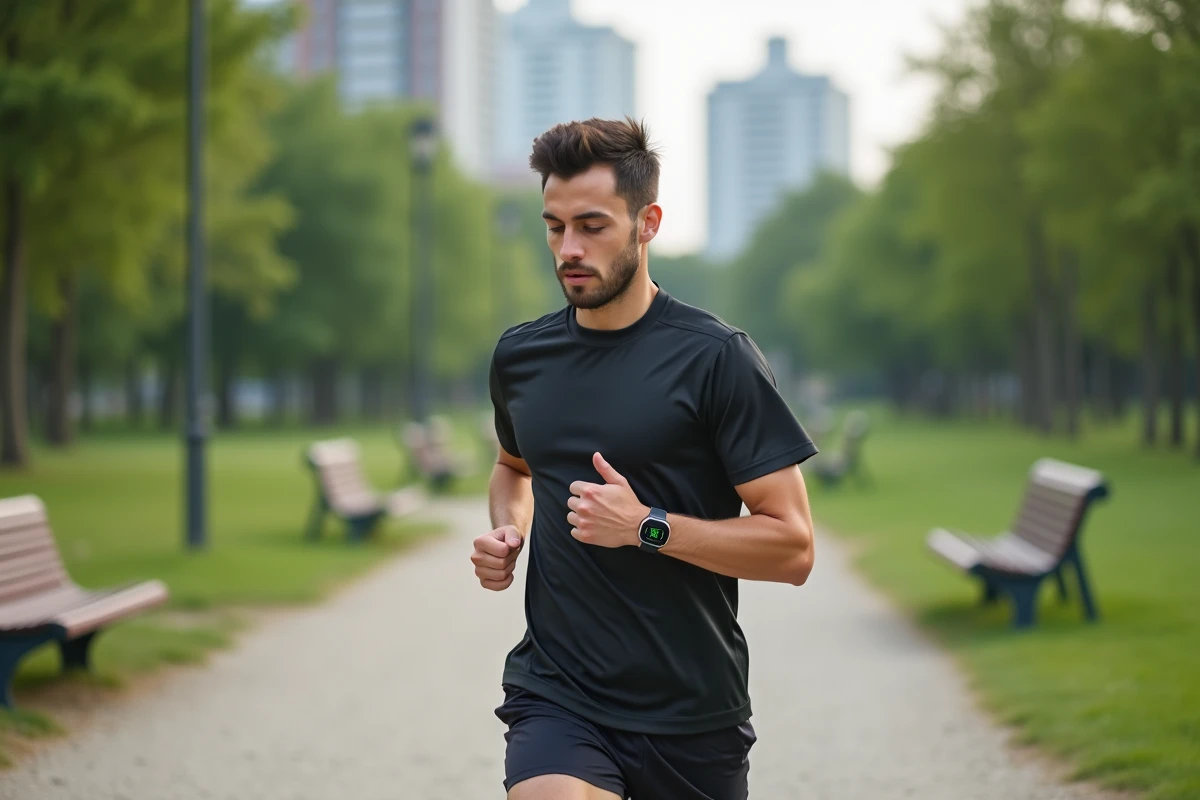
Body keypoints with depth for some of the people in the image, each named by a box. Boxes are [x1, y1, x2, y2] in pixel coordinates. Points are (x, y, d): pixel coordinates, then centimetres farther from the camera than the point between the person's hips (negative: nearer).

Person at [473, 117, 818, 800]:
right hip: (556, 693, 2)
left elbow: (792, 547, -10)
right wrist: (508, 533, 8)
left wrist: (647, 527, -19)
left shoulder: (717, 358, -9)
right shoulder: (520, 356, 6)